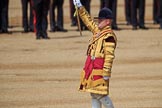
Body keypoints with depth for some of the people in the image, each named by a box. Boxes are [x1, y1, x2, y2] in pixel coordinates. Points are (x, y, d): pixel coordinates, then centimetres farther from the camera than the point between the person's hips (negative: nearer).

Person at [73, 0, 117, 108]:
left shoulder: (109, 36, -14)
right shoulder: (98, 30, 13)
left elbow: (109, 56, -19)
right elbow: (88, 21, 26)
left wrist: (106, 72, -23)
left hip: (99, 70, -9)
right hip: (92, 68, 9)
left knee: (100, 93, -8)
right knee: (94, 94, 9)